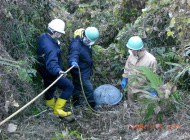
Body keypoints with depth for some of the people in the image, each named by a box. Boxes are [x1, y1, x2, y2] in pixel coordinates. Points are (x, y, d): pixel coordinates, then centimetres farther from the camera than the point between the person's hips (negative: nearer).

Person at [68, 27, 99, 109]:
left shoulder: (85, 41, 1)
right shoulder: (76, 45, -30)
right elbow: (73, 55, -47)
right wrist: (73, 62, -69)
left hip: (86, 70, 9)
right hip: (80, 71, -9)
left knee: (77, 86, 24)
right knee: (88, 88, -4)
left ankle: (76, 102, 41)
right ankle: (92, 106, 10)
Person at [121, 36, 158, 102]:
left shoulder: (151, 60, -28)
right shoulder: (132, 55, -12)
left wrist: (153, 91, -14)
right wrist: (124, 79, 12)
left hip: (142, 90, -5)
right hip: (131, 87, 5)